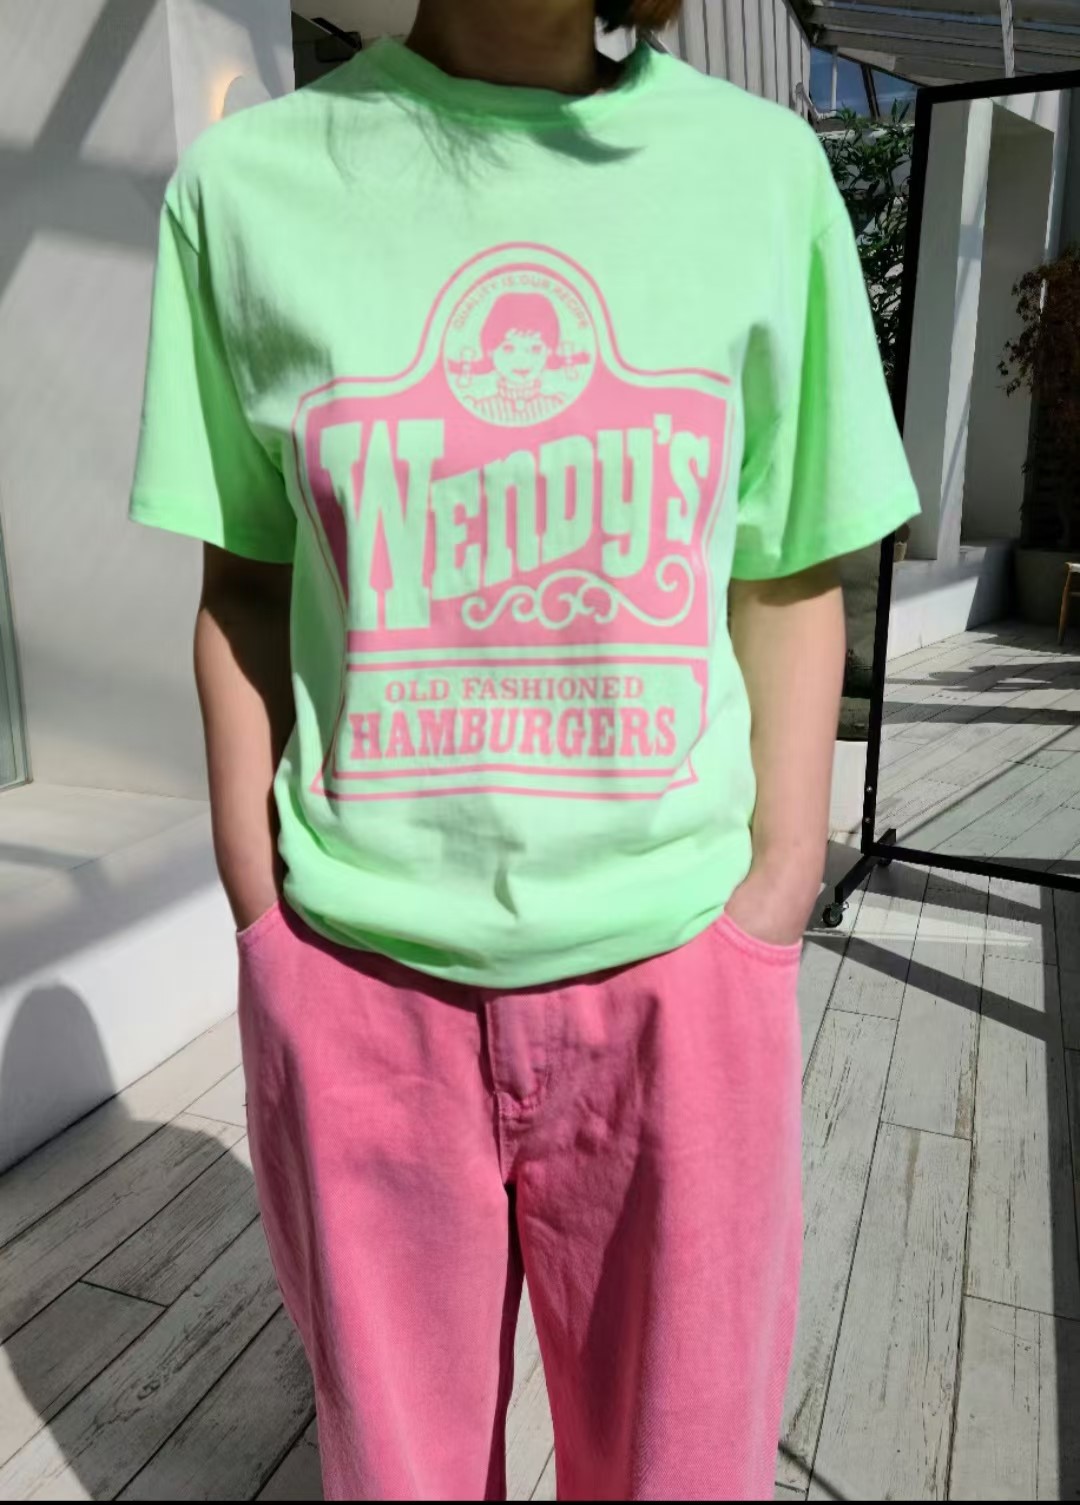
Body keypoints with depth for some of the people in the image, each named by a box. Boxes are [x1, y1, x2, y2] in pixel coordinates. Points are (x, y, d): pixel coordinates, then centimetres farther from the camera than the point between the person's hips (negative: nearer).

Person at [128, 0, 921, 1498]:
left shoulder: (762, 165, 1)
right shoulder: (249, 182, 0)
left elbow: (791, 588, 3)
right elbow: (245, 590, 5)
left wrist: (763, 929, -2)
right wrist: (263, 926, 0)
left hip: (672, 984, 1)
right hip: (359, 987, 0)